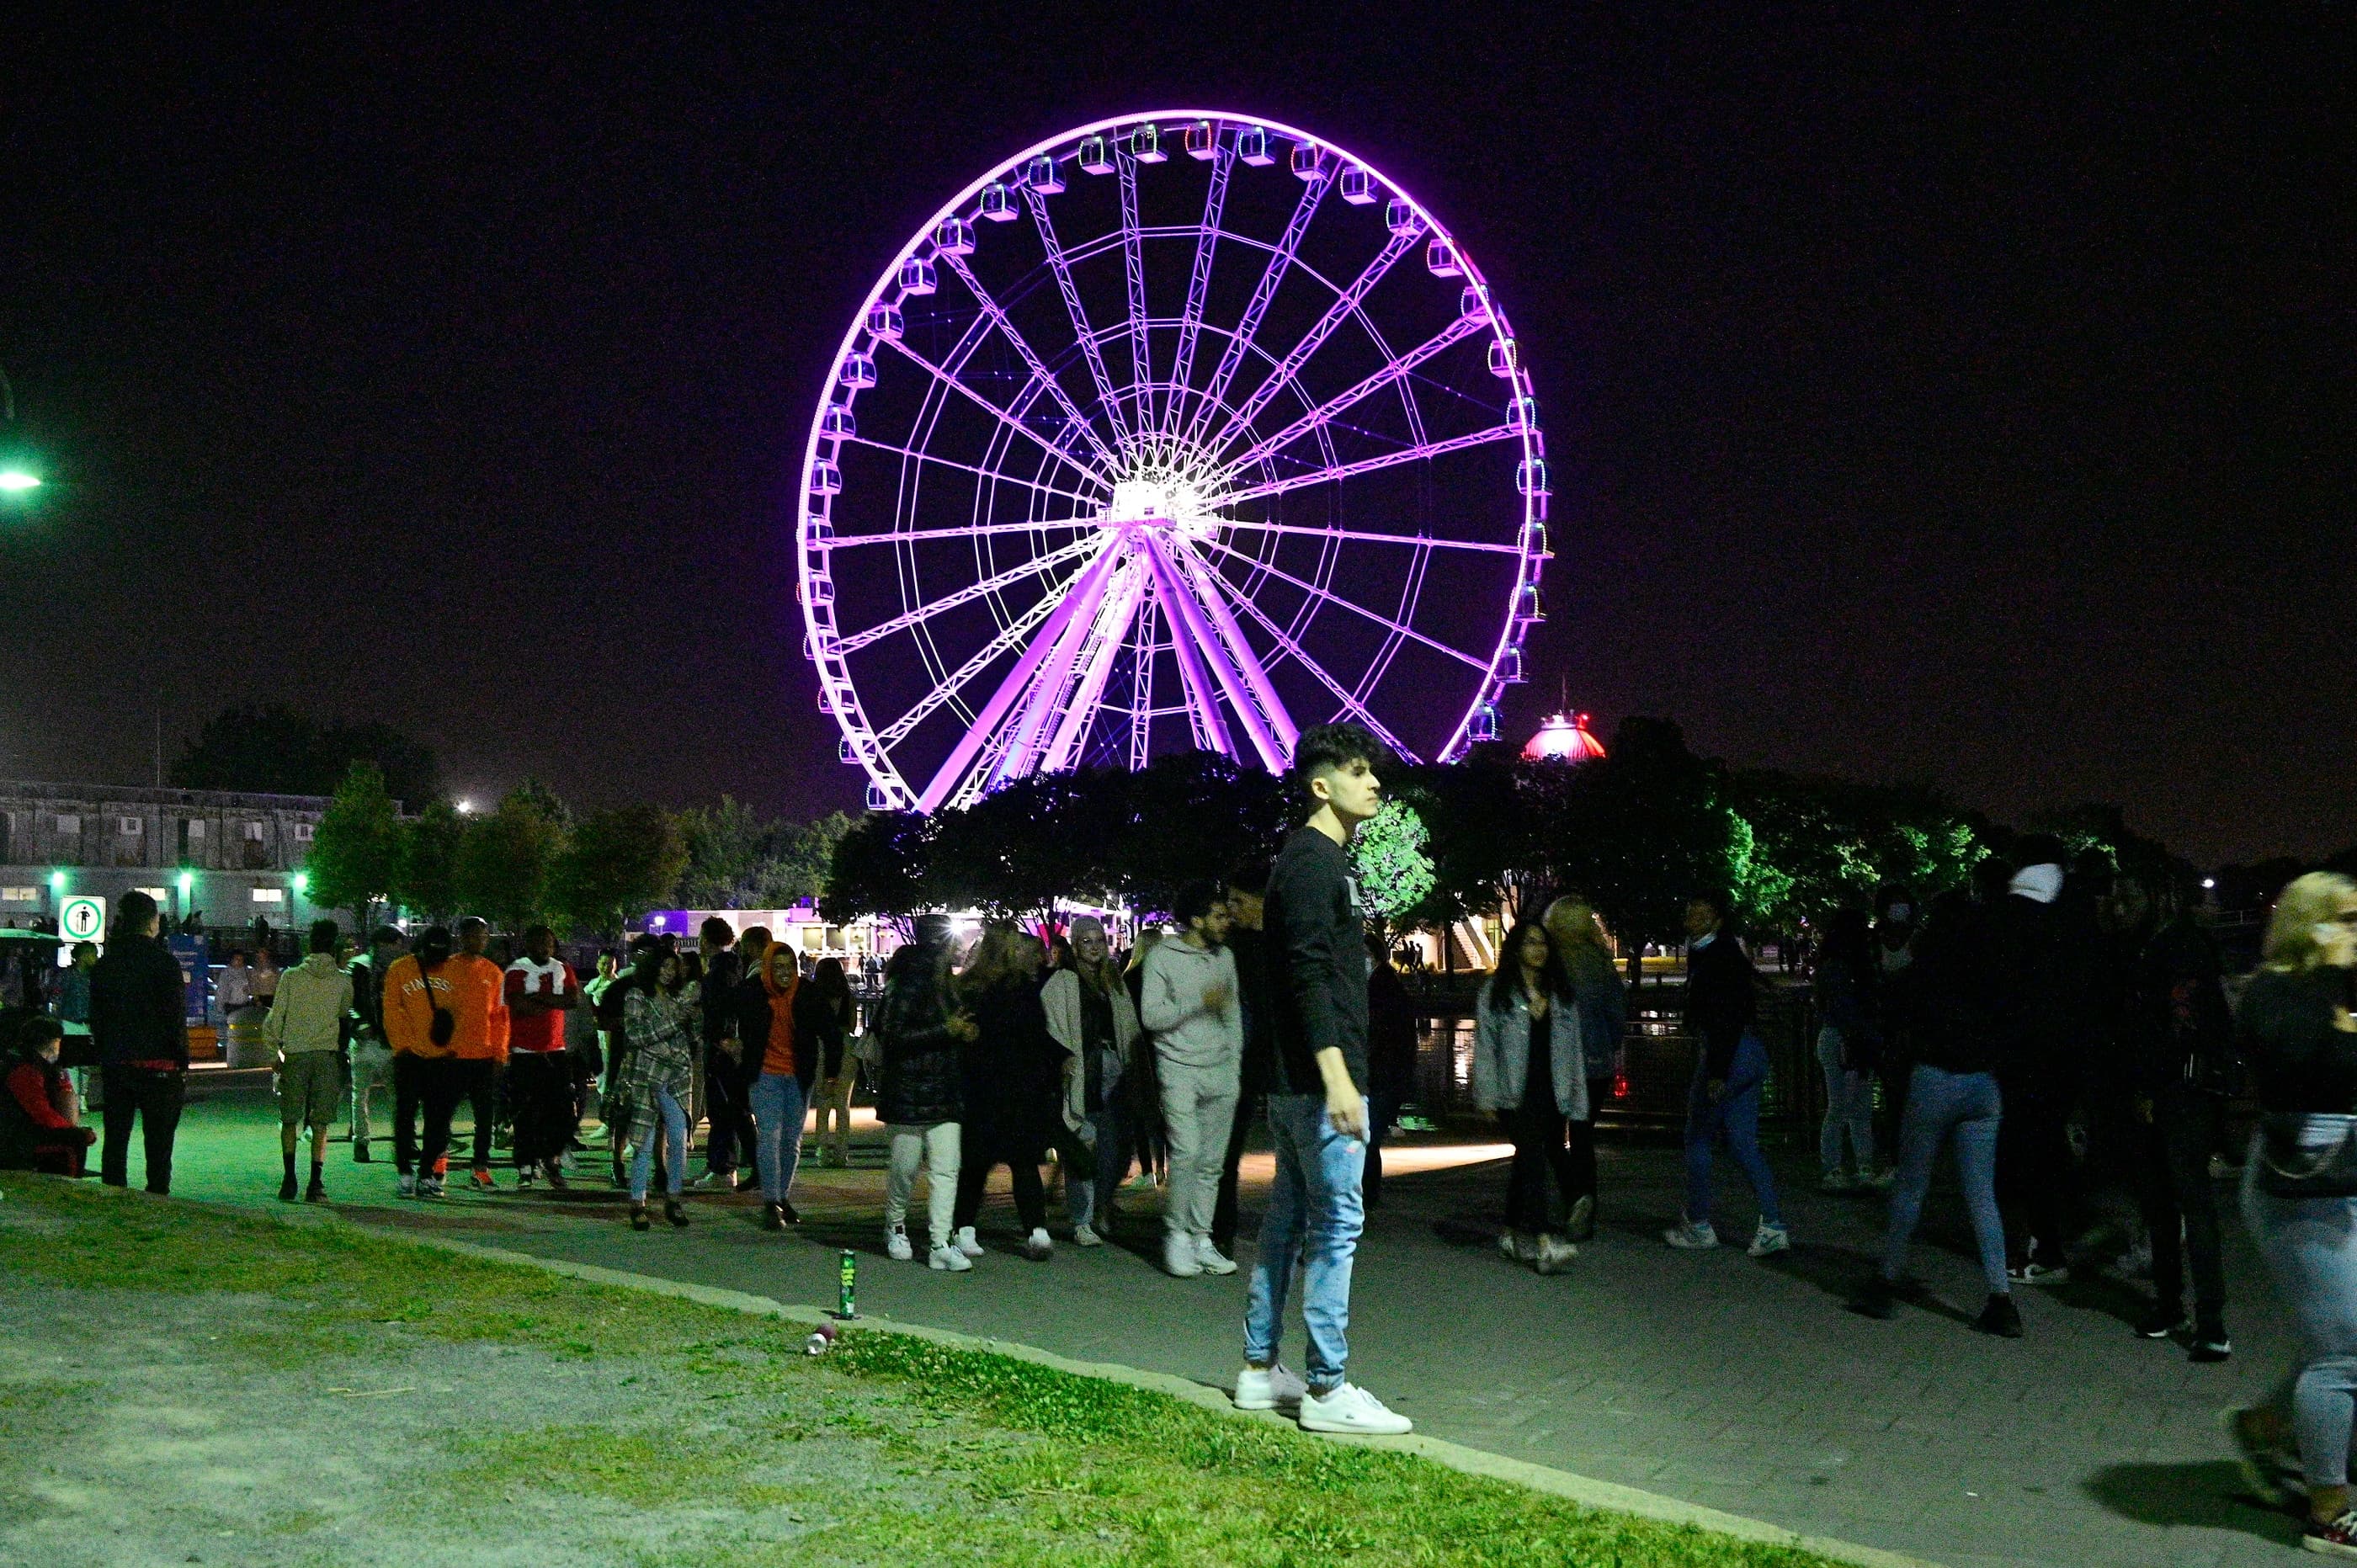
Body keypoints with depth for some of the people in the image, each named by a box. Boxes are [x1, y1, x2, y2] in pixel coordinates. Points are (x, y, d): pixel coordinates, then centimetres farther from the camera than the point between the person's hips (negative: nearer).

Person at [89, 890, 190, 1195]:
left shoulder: (103, 965, 7)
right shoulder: (164, 962, -10)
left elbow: (96, 1020, 11)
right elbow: (177, 1019, -12)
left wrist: (104, 1059, 16)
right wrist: (182, 1063, -4)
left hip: (114, 1065, 5)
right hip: (158, 1067, -5)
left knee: (115, 1141, 12)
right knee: (158, 1143, -1)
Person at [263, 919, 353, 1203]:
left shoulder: (291, 976, 0)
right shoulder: (343, 980, 1)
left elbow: (276, 1017, 1)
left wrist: (276, 1047, 12)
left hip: (295, 1054, 0)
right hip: (328, 1054, 0)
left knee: (290, 1119, 12)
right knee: (320, 1123, 4)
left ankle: (289, 1177, 3)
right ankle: (316, 1184, 0)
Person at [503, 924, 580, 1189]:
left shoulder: (563, 969, 11)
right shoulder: (516, 972, -5)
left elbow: (575, 999, -4)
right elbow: (519, 1005, -20)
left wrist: (539, 997, -13)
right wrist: (556, 1003, -7)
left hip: (556, 1050, 5)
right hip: (525, 1052, -4)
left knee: (564, 1109, 2)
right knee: (527, 1113, -1)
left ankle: (551, 1158, 20)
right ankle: (525, 1167, 7)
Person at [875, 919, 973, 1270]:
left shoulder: (942, 988, 16)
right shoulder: (908, 987, -11)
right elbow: (893, 1035, -19)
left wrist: (962, 1030, 9)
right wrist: (946, 1031, -18)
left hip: (944, 1093, 7)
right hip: (908, 1092, -7)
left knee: (946, 1168, -3)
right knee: (905, 1166, 4)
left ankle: (940, 1244, -5)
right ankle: (895, 1228, 28)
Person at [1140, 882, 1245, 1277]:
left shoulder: (1225, 957, 14)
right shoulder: (1163, 956, -2)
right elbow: (1151, 1016, -8)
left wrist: (1235, 1067, 14)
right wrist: (1200, 1001, -15)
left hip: (1221, 1072, 5)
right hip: (1180, 1069, -5)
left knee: (1212, 1160, 2)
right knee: (1186, 1152, -15)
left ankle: (1201, 1239, 8)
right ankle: (1176, 1236, -2)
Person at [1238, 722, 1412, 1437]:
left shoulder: (1320, 861, 20)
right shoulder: (1313, 861, -12)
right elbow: (1308, 974, -21)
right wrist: (1337, 1077, -27)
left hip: (1296, 1081, 10)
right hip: (1320, 1077, -10)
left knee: (1288, 1219, 14)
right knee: (1337, 1223, -7)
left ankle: (1260, 1369, 21)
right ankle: (1329, 1390, -2)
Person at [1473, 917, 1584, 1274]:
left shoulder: (1560, 993, 13)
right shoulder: (1497, 991, 2)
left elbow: (1572, 1047, 13)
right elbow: (1485, 1044, 0)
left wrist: (1576, 1097, 8)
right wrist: (1487, 1096, -6)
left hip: (1552, 1090, 4)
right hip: (1516, 1090, -4)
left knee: (1527, 1161, 12)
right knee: (1533, 1153, -19)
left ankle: (1515, 1232, 27)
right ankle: (1545, 1241, -27)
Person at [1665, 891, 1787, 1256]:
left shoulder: (1720, 957, -14)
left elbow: (1726, 1019, -21)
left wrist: (1717, 1072, -24)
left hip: (1726, 1052, -10)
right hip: (1751, 1052, 10)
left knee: (1697, 1138, 4)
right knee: (1745, 1144, 9)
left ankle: (1697, 1225, 12)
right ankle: (1772, 1226, 4)